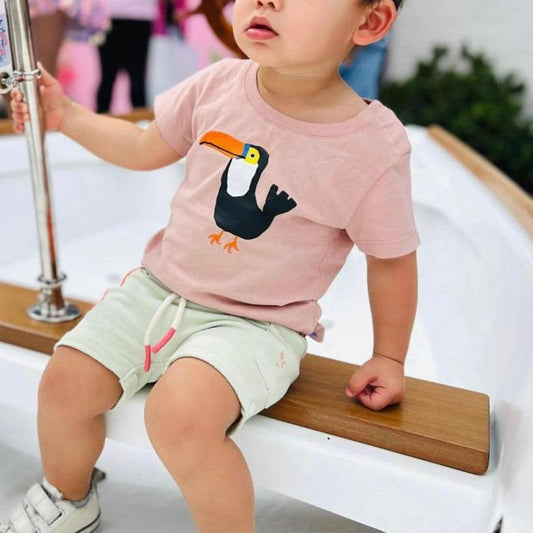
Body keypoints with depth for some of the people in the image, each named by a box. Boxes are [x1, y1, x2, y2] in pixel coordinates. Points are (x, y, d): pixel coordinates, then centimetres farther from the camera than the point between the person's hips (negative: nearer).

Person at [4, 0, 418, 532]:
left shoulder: (374, 149, -17)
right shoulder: (219, 85, -6)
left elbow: (391, 258, -2)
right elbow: (147, 149, 12)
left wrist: (388, 357, 4)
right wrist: (65, 115, 8)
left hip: (255, 322, -4)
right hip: (160, 286, 5)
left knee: (179, 414, -30)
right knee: (66, 382, -3)